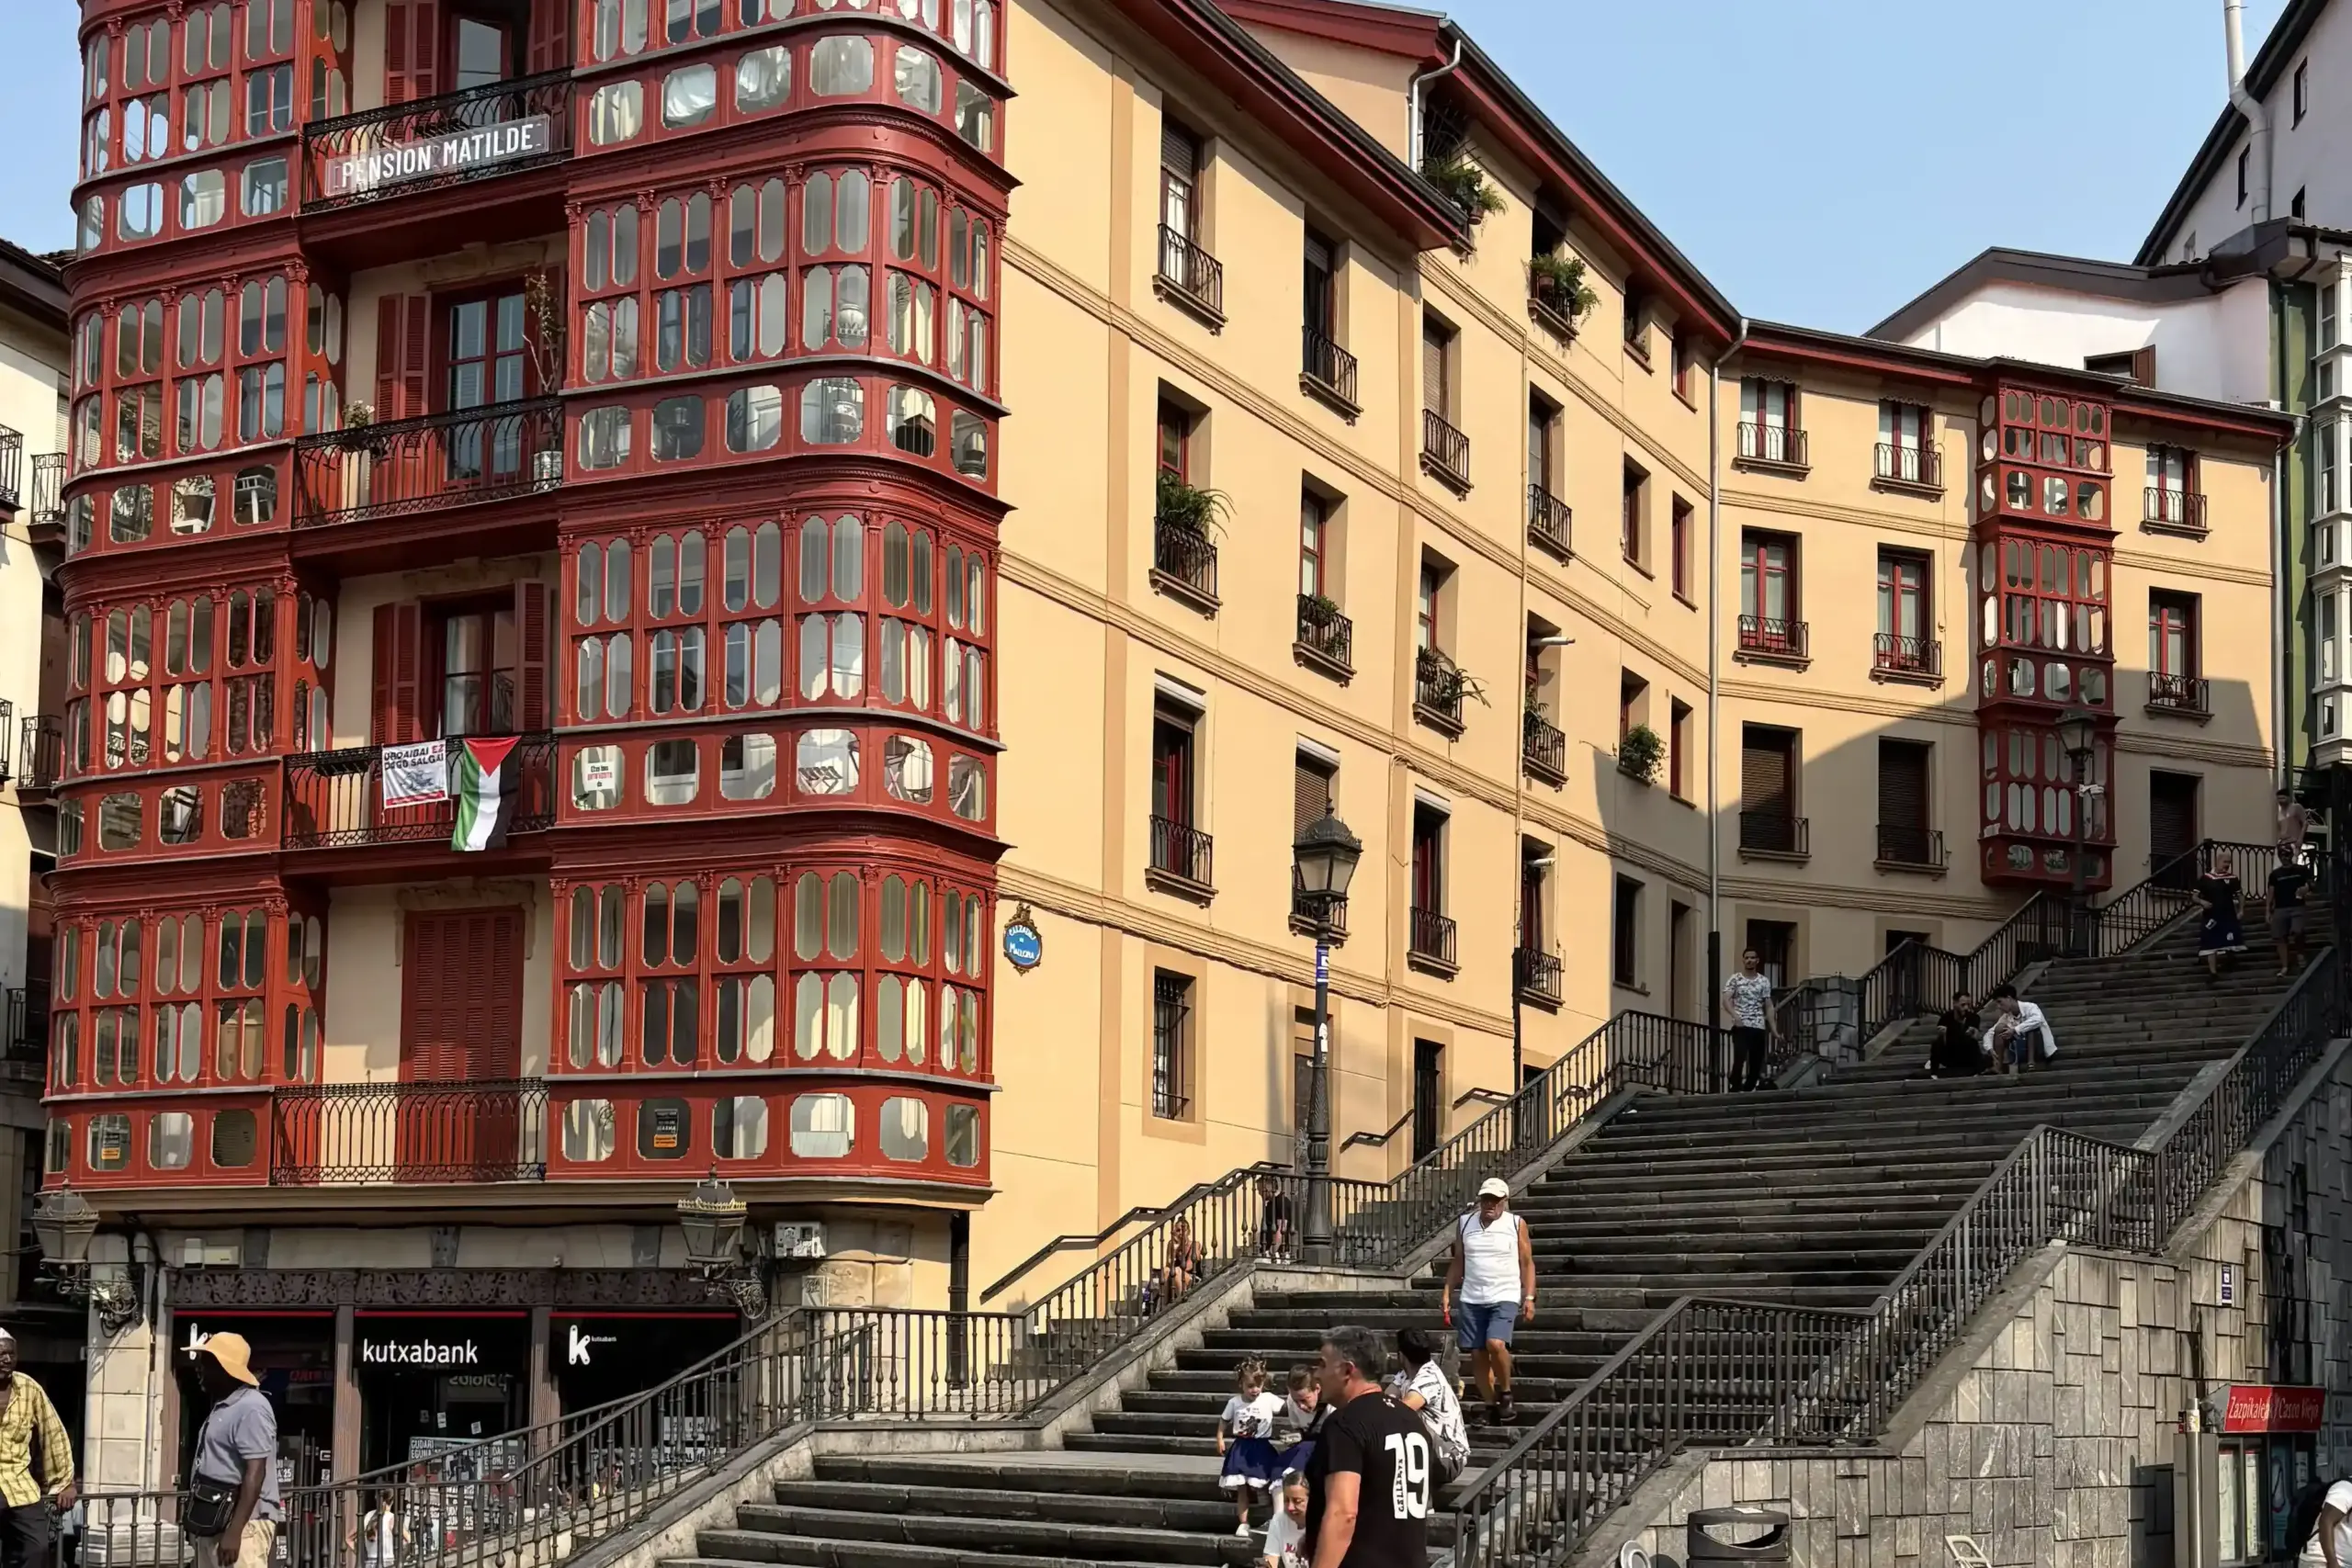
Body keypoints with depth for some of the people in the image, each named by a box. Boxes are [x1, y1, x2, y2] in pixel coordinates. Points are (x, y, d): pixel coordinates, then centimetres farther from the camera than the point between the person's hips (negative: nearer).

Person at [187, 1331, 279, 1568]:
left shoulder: (250, 1408, -14)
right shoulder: (222, 1407, 18)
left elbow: (255, 1474, -20)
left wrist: (234, 1530, -25)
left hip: (242, 1523, -11)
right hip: (215, 1522, 11)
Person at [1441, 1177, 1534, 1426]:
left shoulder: (1516, 1224, 1)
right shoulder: (1465, 1223, 8)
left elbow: (1526, 1263, 3)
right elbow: (1458, 1262, 14)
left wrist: (1529, 1297, -4)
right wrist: (1447, 1292, 6)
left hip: (1505, 1298, -4)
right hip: (1471, 1299, 4)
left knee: (1496, 1344, -22)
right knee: (1476, 1354, 1)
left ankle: (1505, 1394, 0)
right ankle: (1491, 1406, 13)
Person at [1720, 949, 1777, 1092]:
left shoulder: (1764, 981, 12)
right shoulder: (1735, 980, 4)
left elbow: (1768, 1006, 12)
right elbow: (1726, 1000, -9)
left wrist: (1773, 1029, 5)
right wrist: (1734, 1014, -29)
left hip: (1759, 1028, 4)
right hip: (1740, 1027, -4)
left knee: (1757, 1063, 3)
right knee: (1739, 1059, -19)